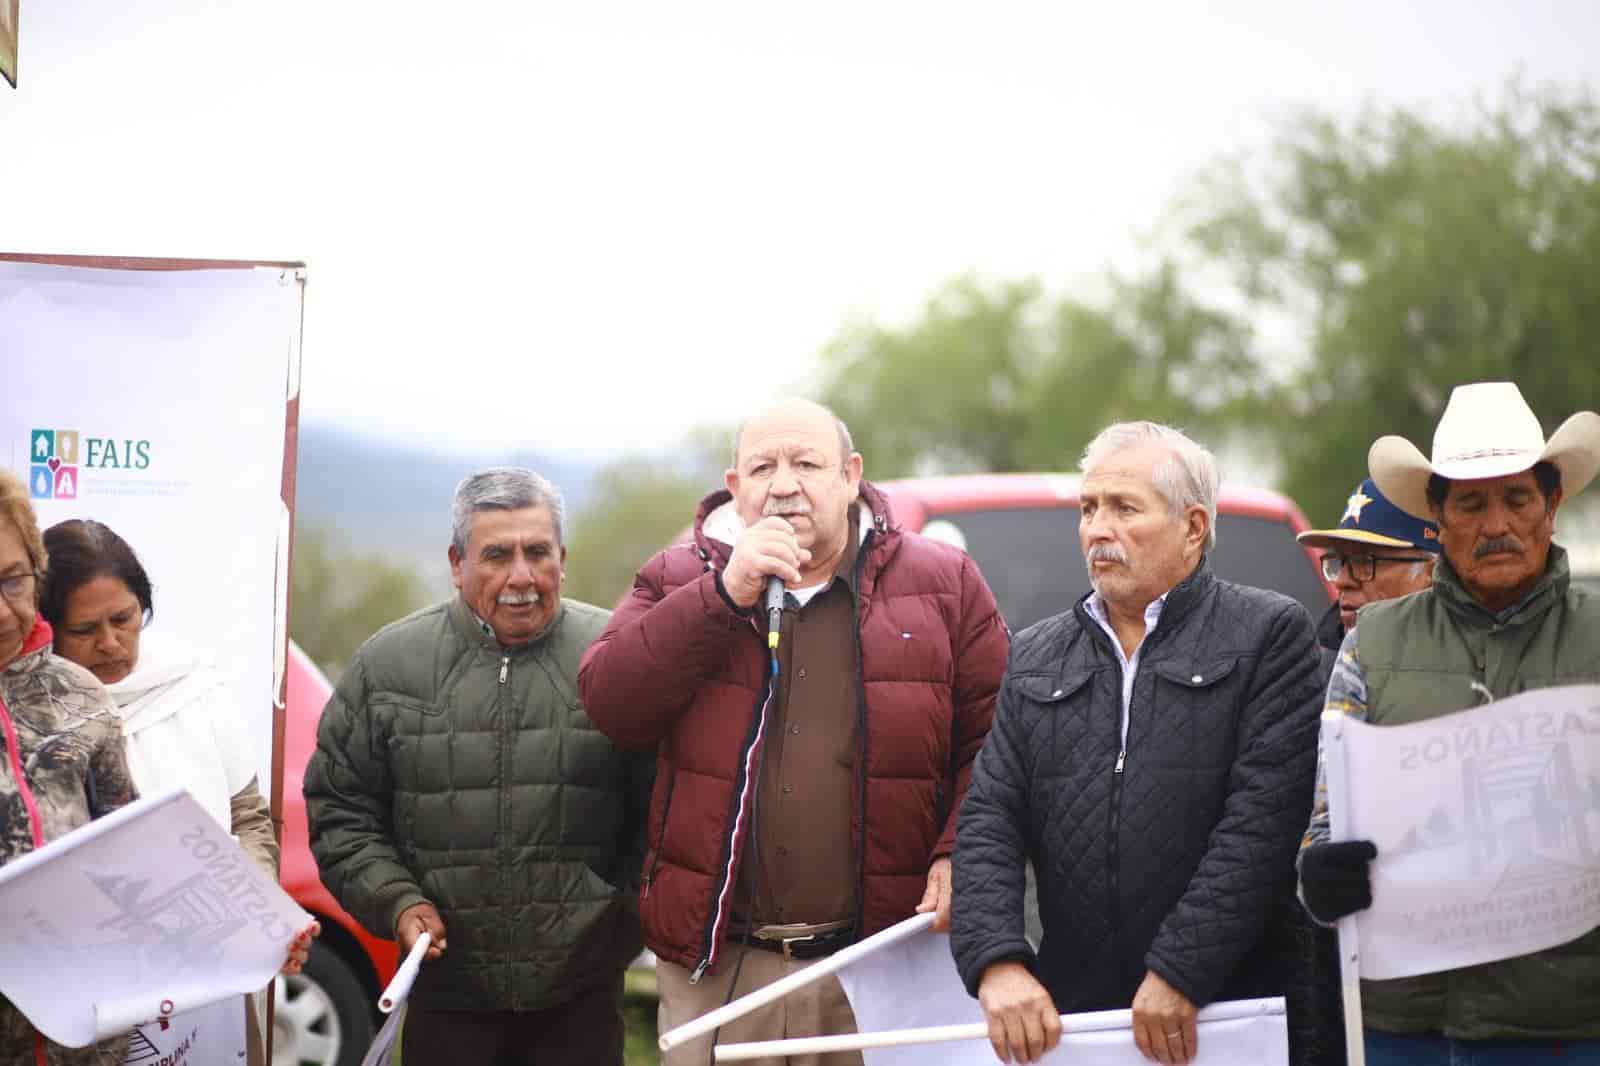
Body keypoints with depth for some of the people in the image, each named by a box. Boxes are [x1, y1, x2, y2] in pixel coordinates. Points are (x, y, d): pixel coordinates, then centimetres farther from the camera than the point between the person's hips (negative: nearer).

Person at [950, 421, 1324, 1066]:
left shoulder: (1270, 634, 0)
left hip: (1231, 1011, -3)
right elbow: (989, 821, 7)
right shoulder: (1035, 658, 14)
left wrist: (1179, 974, -16)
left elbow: (1262, 820, -10)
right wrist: (998, 963, -9)